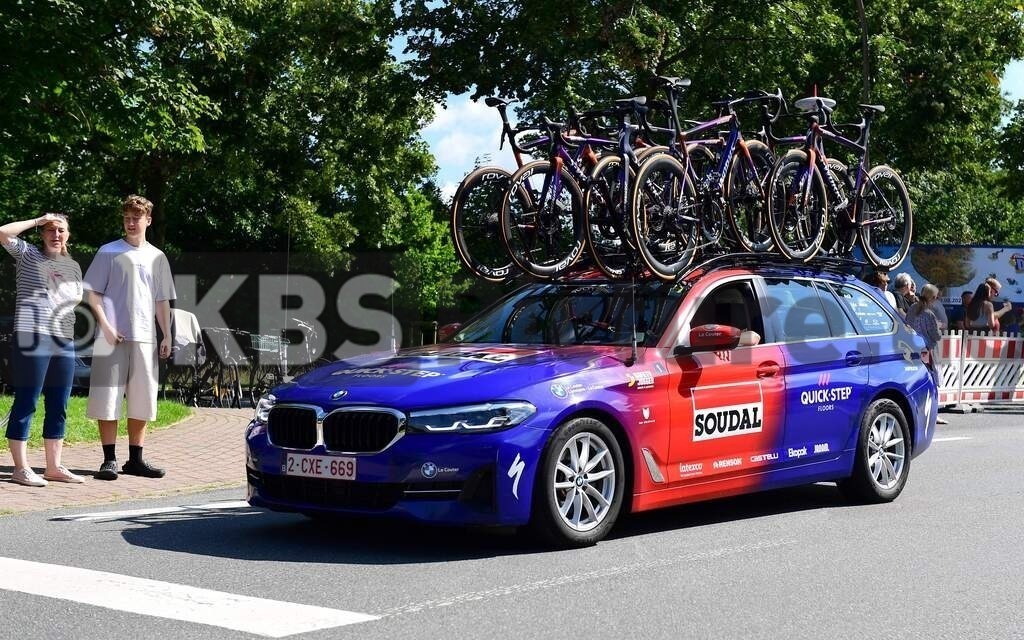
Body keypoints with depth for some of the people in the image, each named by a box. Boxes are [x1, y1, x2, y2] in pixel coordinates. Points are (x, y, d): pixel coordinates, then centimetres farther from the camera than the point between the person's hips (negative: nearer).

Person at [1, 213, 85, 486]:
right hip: (31, 338, -6)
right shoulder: (27, 255, 3)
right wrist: (37, 220, -4)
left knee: (58, 407, 8)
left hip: (64, 342, 6)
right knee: (25, 404, -4)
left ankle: (54, 467, 16)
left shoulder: (73, 266, 18)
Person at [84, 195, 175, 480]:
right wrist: (105, 326, -11)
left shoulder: (157, 257, 14)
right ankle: (109, 460, 0)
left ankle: (135, 459, 14)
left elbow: (162, 301, 17)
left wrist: (167, 335, 9)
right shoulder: (109, 252, 3)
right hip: (112, 337, -4)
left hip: (145, 338, 4)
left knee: (142, 400, 6)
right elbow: (92, 293, 0)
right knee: (108, 399, -5)